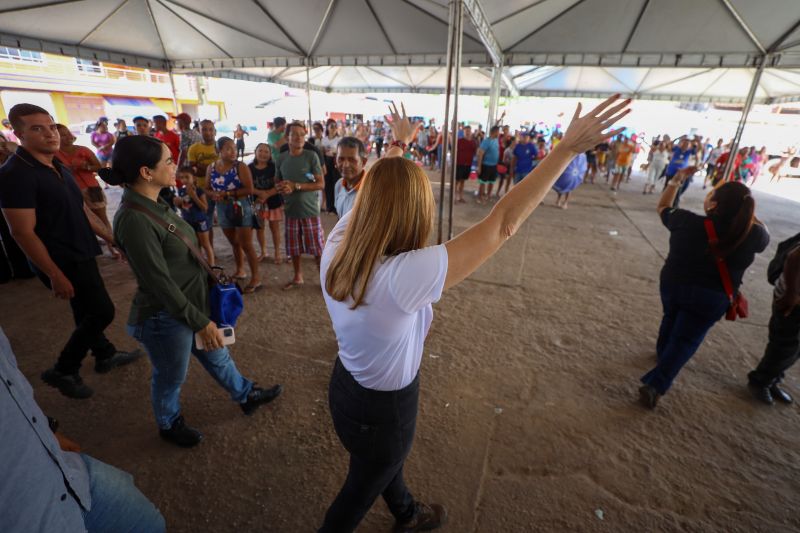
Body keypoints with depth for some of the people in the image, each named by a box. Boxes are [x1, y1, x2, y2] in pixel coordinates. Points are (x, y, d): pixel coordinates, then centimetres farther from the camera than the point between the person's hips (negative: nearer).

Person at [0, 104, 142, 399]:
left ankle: (105, 355, 38)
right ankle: (63, 371, 14)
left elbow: (81, 210, 17)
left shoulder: (58, 167, 7)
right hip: (62, 261, -8)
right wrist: (55, 275, -21)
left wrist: (111, 237, 16)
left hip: (80, 254, 8)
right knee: (102, 311, -4)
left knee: (88, 312, 20)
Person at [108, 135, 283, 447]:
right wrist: (200, 322, -19)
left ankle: (246, 395, 47)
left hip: (192, 303, 8)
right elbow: (160, 283, -25)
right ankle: (169, 425, 46)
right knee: (171, 378, 18)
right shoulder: (135, 220, -27)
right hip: (166, 317, -8)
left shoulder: (154, 205, -1)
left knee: (217, 356, 25)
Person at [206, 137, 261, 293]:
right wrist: (214, 194, -13)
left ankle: (256, 278, 4)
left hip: (241, 208, -5)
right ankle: (240, 271, 34)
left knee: (246, 244, -4)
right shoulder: (211, 168, 4)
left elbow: (249, 189, -18)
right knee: (234, 243, 18)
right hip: (223, 210, 5)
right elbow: (207, 189, 10)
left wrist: (227, 194, -20)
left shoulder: (240, 166, -11)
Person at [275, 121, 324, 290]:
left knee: (317, 249, 1)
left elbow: (321, 184, -10)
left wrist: (295, 186, -17)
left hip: (310, 210, -4)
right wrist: (282, 188, -8)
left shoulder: (311, 156, -7)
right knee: (293, 248, 14)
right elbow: (277, 183, 17)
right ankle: (297, 277, 32)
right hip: (291, 210, 4)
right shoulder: (280, 158, 5)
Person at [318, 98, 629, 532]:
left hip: (347, 384, 8)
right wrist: (568, 148, -27)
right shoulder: (403, 277, -41)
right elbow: (502, 224, -36)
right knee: (361, 490, 25)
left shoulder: (337, 244, -20)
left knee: (385, 462, 35)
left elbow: (376, 191, -1)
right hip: (382, 407, -7)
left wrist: (397, 145, 15)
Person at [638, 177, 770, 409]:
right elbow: (763, 234, 9)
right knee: (686, 340, 6)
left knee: (671, 319, 29)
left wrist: (676, 180, 8)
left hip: (672, 285, 2)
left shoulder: (687, 221, -17)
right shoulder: (751, 235, -16)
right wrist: (745, 208, 5)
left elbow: (663, 207, 2)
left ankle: (662, 352, 54)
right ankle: (655, 385, 0)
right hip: (710, 299, -1)